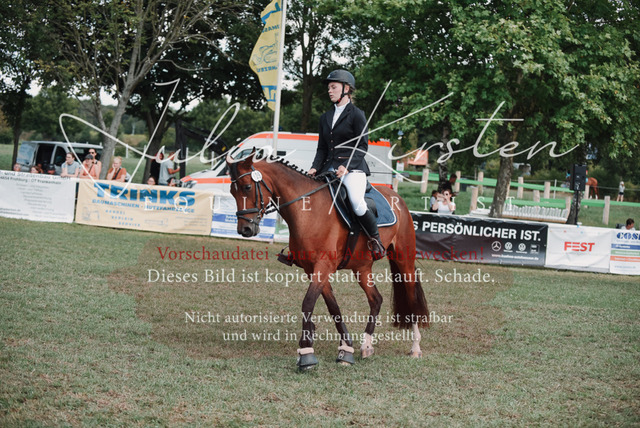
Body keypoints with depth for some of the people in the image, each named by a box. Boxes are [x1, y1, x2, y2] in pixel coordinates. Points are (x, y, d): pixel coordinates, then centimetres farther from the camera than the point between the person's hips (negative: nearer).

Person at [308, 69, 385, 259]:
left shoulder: (356, 114, -1)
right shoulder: (326, 117, 18)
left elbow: (362, 146, -5)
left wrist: (347, 166, -18)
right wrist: (315, 168, 2)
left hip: (353, 167, -7)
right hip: (330, 168, 7)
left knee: (357, 203, -29)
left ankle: (375, 240, -8)